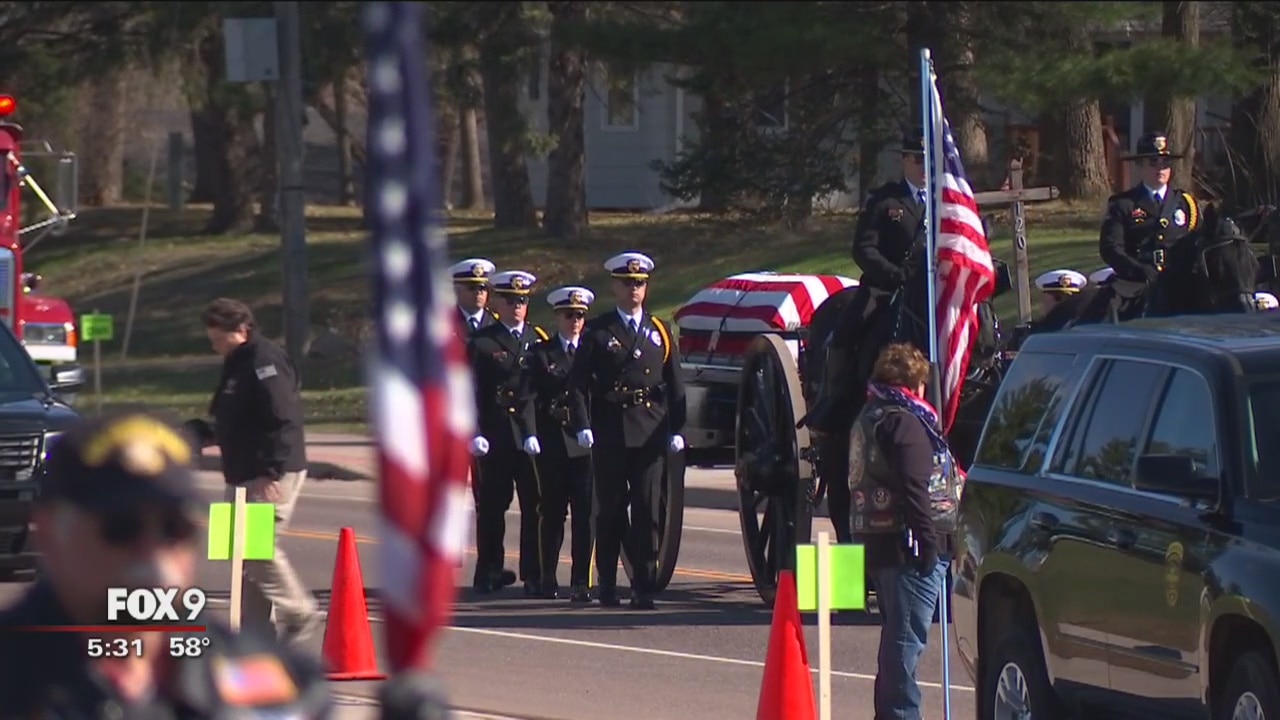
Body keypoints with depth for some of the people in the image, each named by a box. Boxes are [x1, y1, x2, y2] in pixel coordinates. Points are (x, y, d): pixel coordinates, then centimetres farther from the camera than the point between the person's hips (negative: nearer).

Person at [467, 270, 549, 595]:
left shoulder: (538, 339, 13)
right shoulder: (482, 342, 3)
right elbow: (473, 391, -2)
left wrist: (539, 431, 5)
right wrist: (476, 433, -12)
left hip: (531, 431, 2)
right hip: (495, 433, -2)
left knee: (535, 504, -3)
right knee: (492, 505, 3)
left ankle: (534, 575, 0)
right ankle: (489, 572, 12)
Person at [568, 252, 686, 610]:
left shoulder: (659, 332, 13)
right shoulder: (597, 331, 5)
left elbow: (674, 386, 13)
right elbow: (578, 382, 1)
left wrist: (676, 430, 4)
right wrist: (582, 426, -10)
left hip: (650, 431, 2)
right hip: (609, 430, -2)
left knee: (648, 510, -3)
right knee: (610, 510, 3)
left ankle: (644, 586, -2)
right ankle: (607, 585, 11)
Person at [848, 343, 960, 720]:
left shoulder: (868, 418, 18)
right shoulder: (904, 422, -12)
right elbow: (913, 488, -20)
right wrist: (928, 540, -20)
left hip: (876, 540, 10)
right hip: (907, 547, -10)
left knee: (897, 634, 17)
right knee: (906, 636, -10)